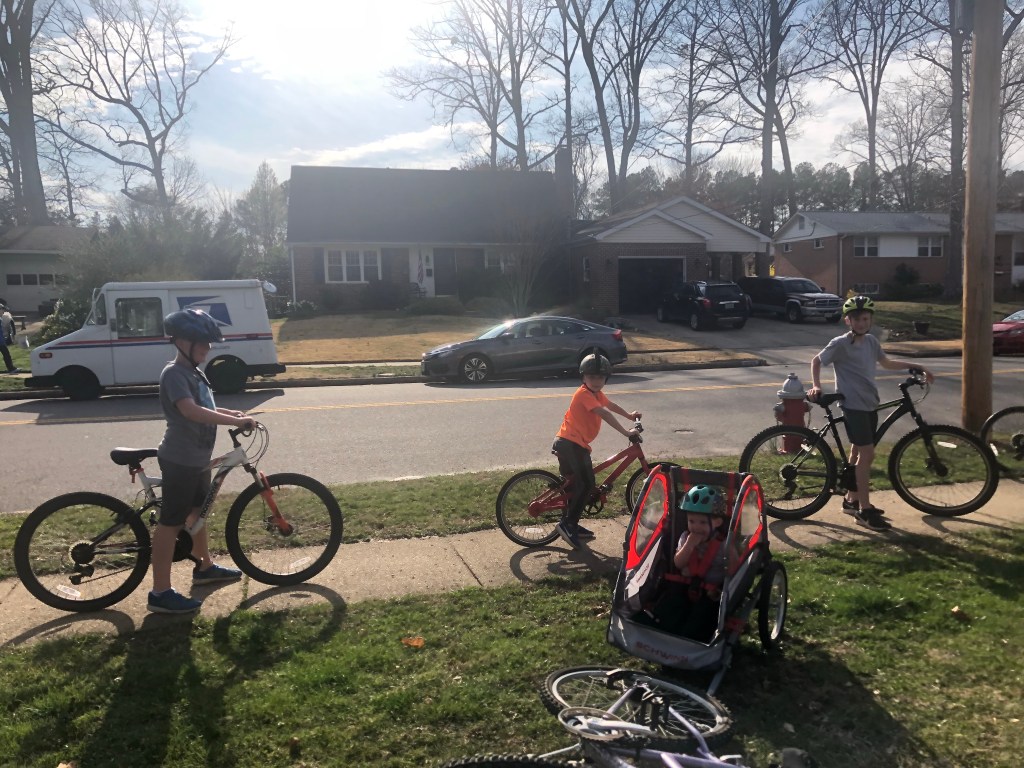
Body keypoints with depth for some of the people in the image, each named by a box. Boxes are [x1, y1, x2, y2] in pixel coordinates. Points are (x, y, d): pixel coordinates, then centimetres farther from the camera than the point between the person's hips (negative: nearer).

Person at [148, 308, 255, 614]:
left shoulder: (194, 372, 12)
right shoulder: (174, 373, -19)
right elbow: (191, 411, -34)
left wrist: (232, 414, 4)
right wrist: (236, 421, -34)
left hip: (197, 458, 10)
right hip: (180, 460, -10)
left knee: (197, 511, 23)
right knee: (171, 521, -4)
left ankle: (204, 566, 41)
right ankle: (160, 593, 3)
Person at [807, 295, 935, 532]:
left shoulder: (871, 341, 9)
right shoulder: (840, 344, -12)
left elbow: (887, 363, 23)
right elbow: (816, 361, -2)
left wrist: (918, 367, 21)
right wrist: (816, 386, -15)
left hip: (870, 404, 8)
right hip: (853, 405, -8)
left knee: (859, 453, 14)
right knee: (867, 453, -11)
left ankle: (852, 500, 27)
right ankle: (865, 511, -5)